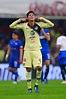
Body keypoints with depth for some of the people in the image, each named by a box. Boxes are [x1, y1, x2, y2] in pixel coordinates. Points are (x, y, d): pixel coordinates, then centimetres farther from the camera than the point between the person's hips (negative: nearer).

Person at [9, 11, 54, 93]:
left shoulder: (39, 25, 1)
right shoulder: (24, 25, 1)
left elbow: (51, 25, 0)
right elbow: (11, 26, 0)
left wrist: (42, 19, -5)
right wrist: (20, 20, -5)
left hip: (37, 50, 0)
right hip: (27, 50, 0)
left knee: (39, 67, -13)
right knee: (28, 69, -1)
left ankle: (36, 84, 7)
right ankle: (29, 87, 7)